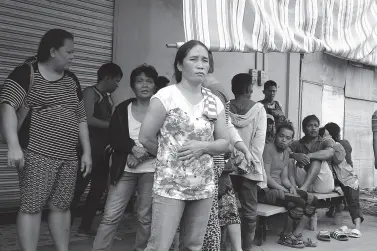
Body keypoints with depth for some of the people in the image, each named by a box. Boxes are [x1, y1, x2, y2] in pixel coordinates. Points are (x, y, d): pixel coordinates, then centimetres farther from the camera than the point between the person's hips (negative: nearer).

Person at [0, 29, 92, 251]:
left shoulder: (72, 79, 15)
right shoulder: (26, 73, -4)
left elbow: (81, 118, 18)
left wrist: (87, 151, 12)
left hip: (69, 158, 6)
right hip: (37, 155, -5)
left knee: (62, 207, 9)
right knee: (32, 207, -4)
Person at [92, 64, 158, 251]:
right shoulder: (123, 109, 7)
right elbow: (114, 137, -1)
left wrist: (143, 154, -13)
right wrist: (134, 148, -17)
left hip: (151, 170, -1)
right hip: (125, 169, 1)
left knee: (145, 217, 7)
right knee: (111, 215, -1)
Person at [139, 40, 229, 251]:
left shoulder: (215, 102, 6)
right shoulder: (165, 97, -8)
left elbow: (224, 143, 7)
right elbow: (146, 138, -6)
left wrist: (202, 147, -11)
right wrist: (169, 155, 3)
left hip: (204, 186, 5)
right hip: (170, 184, -4)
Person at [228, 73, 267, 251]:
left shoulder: (225, 108, 1)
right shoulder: (258, 108, -2)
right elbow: (260, 139, -8)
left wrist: (233, 159, 1)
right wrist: (249, 162, -6)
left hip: (228, 165, 2)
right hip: (249, 167, -2)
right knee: (249, 211, 7)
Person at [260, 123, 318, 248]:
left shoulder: (286, 152, 16)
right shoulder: (268, 148, -11)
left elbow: (284, 178, 15)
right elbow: (266, 176, -17)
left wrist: (291, 187, -6)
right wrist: (283, 190, -19)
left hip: (279, 187, 9)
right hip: (265, 190, -9)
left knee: (313, 200, 0)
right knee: (299, 202, -26)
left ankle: (296, 234, 0)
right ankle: (286, 237, -7)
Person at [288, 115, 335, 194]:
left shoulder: (326, 142, 10)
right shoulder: (297, 144, 15)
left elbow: (329, 153, -16)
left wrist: (309, 156, -27)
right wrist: (294, 155, -28)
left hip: (324, 185, -2)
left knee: (317, 159, -24)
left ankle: (304, 187, -42)